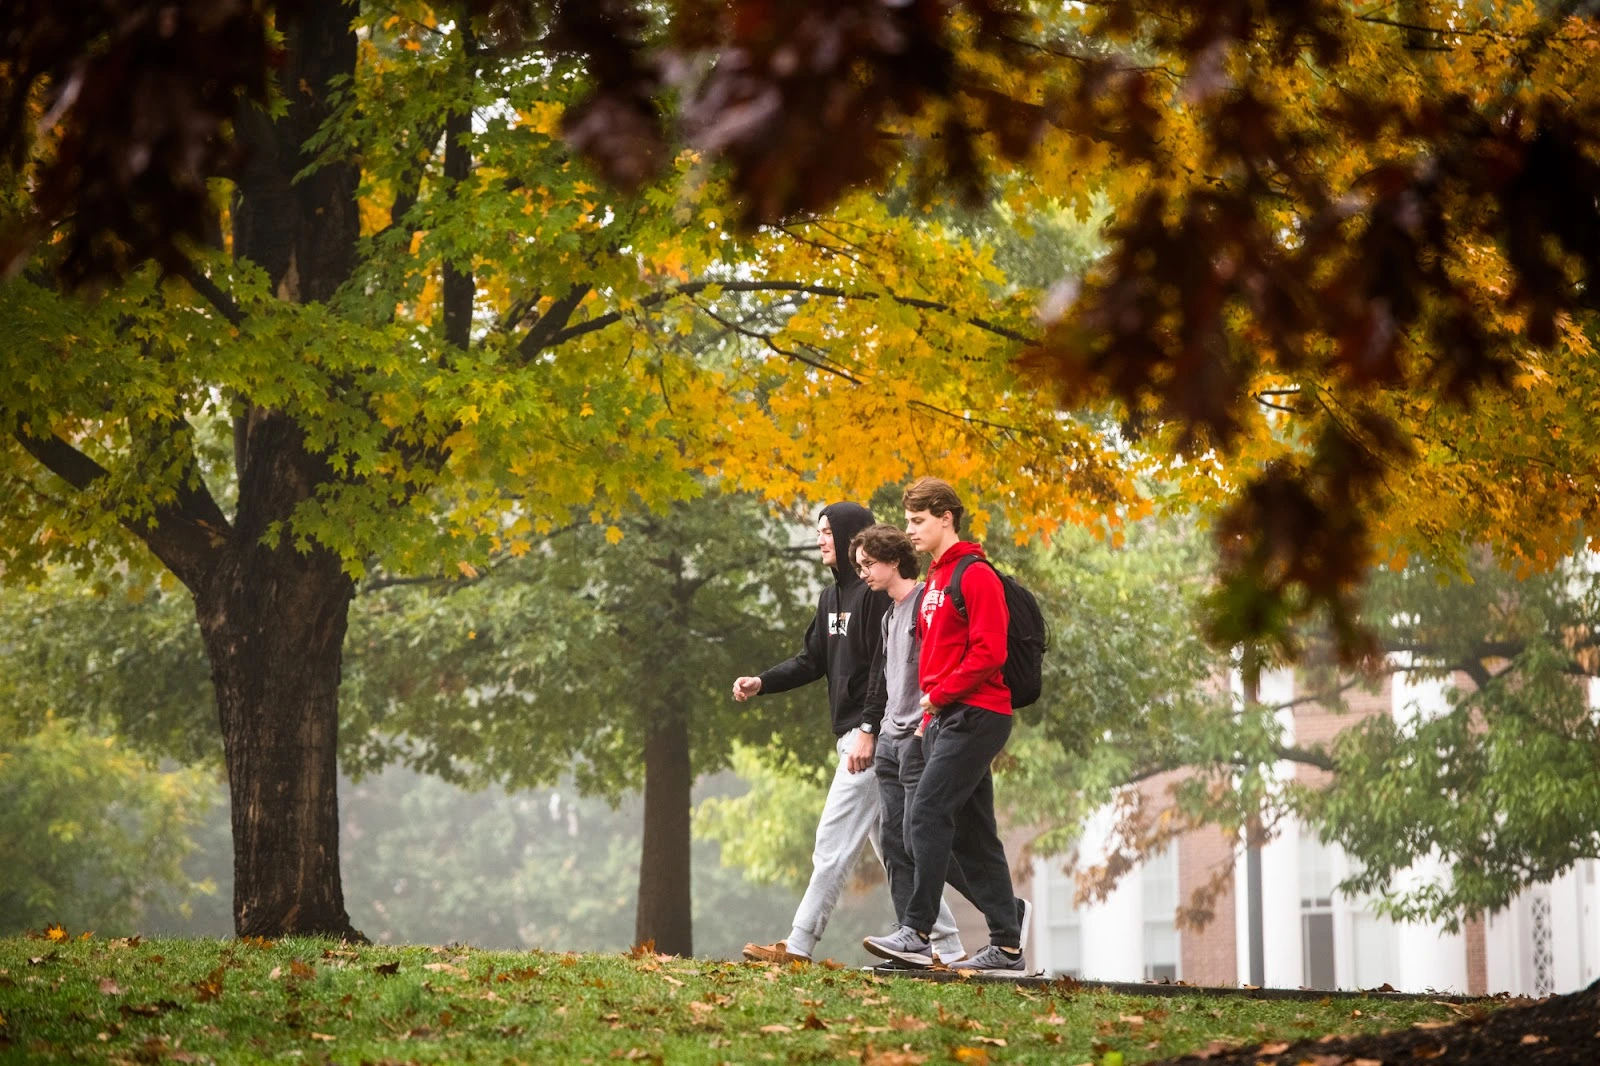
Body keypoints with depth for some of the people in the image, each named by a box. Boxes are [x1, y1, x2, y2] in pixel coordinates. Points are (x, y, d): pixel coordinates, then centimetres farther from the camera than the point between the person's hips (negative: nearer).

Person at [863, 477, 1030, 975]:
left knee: (927, 815, -16)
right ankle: (1007, 947, 12)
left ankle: (915, 932, -17)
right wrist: (928, 712, 14)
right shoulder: (934, 580, 20)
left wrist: (939, 695, -14)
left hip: (976, 716, -10)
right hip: (943, 720, 10)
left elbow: (989, 652, -17)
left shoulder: (976, 575, -9)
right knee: (968, 832, 9)